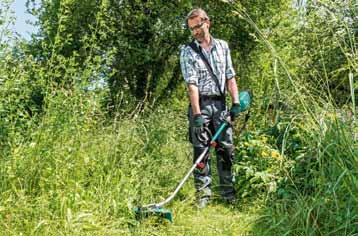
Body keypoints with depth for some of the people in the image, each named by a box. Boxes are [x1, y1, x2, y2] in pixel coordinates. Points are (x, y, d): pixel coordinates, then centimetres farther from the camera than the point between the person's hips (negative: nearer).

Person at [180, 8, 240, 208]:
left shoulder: (222, 46, 11)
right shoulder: (187, 51, 0)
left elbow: (230, 76, 10)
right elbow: (192, 84, -10)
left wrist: (236, 102, -1)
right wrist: (197, 114, -18)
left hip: (220, 103, 3)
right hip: (200, 103, -3)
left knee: (226, 148, 2)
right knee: (201, 150, -2)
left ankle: (229, 193, 12)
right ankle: (203, 194, 5)